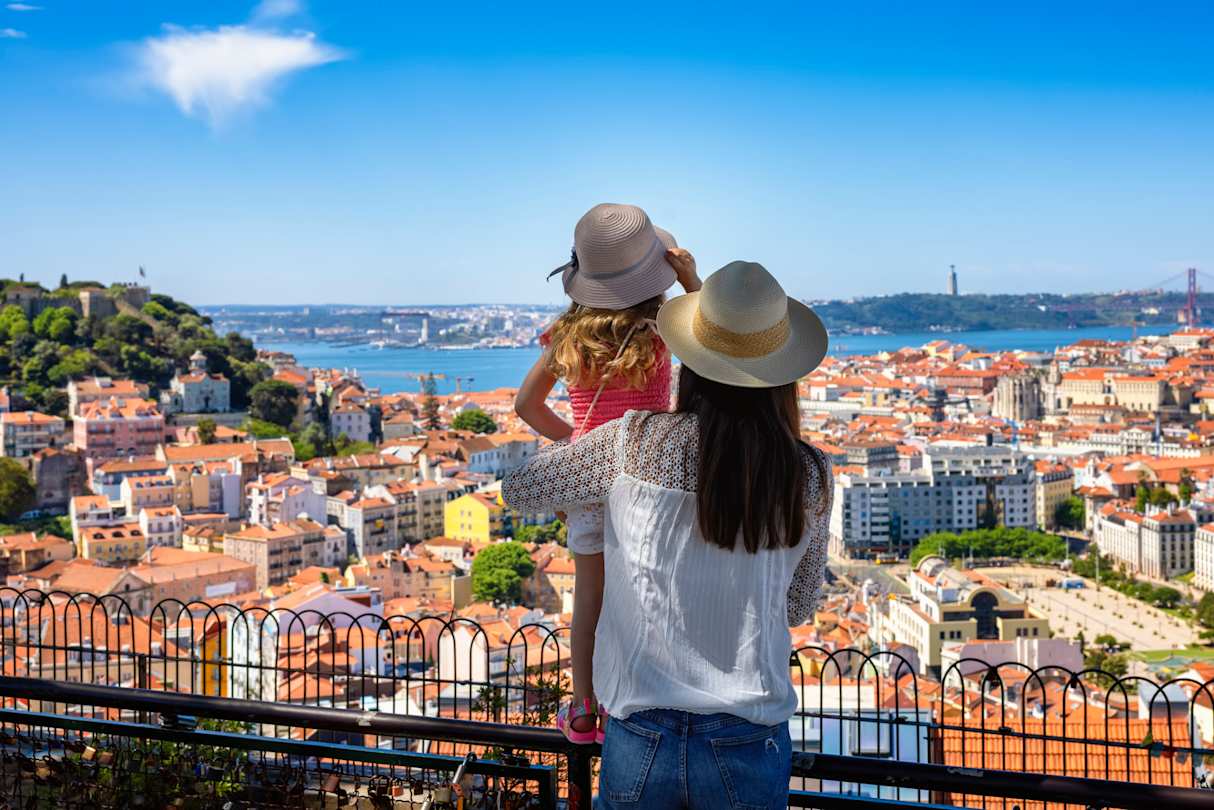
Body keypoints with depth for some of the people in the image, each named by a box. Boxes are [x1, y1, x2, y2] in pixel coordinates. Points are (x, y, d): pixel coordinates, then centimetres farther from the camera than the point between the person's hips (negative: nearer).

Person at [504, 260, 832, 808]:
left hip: (640, 741, -1)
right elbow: (799, 609, 10)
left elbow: (518, 491, 6)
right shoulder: (810, 477, -5)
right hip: (748, 748, 1)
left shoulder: (633, 443, -9)